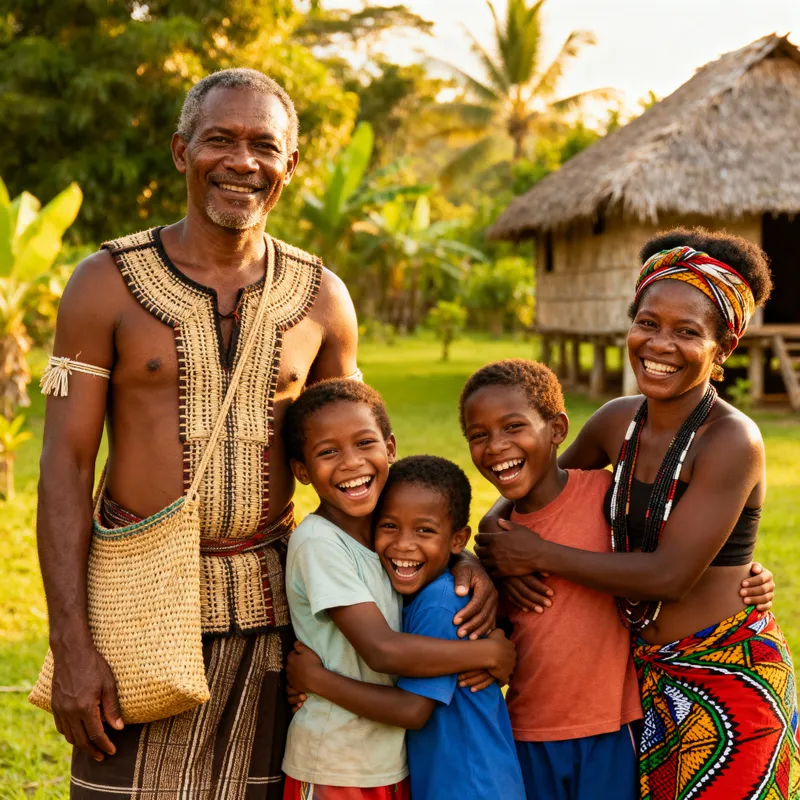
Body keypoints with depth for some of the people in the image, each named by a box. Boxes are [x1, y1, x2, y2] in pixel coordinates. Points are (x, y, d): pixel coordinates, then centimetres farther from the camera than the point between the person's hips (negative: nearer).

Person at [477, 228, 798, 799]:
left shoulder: (731, 441, -20)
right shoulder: (618, 422, 0)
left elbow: (669, 575, -24)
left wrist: (538, 555, -16)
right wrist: (491, 558, -6)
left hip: (730, 679, -6)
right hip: (644, 669, 6)